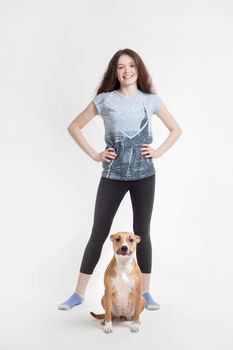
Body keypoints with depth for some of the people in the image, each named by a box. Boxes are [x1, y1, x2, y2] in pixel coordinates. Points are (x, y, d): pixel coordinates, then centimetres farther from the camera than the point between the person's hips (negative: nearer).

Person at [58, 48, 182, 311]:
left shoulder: (151, 100, 3)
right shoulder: (104, 100, -1)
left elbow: (176, 129, 14)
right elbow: (74, 127, 5)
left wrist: (159, 152, 0)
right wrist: (94, 155, -2)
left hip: (144, 175, 1)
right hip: (113, 175, -1)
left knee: (142, 232, 7)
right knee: (99, 233, 2)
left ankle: (145, 292, 19)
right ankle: (79, 293, 13)